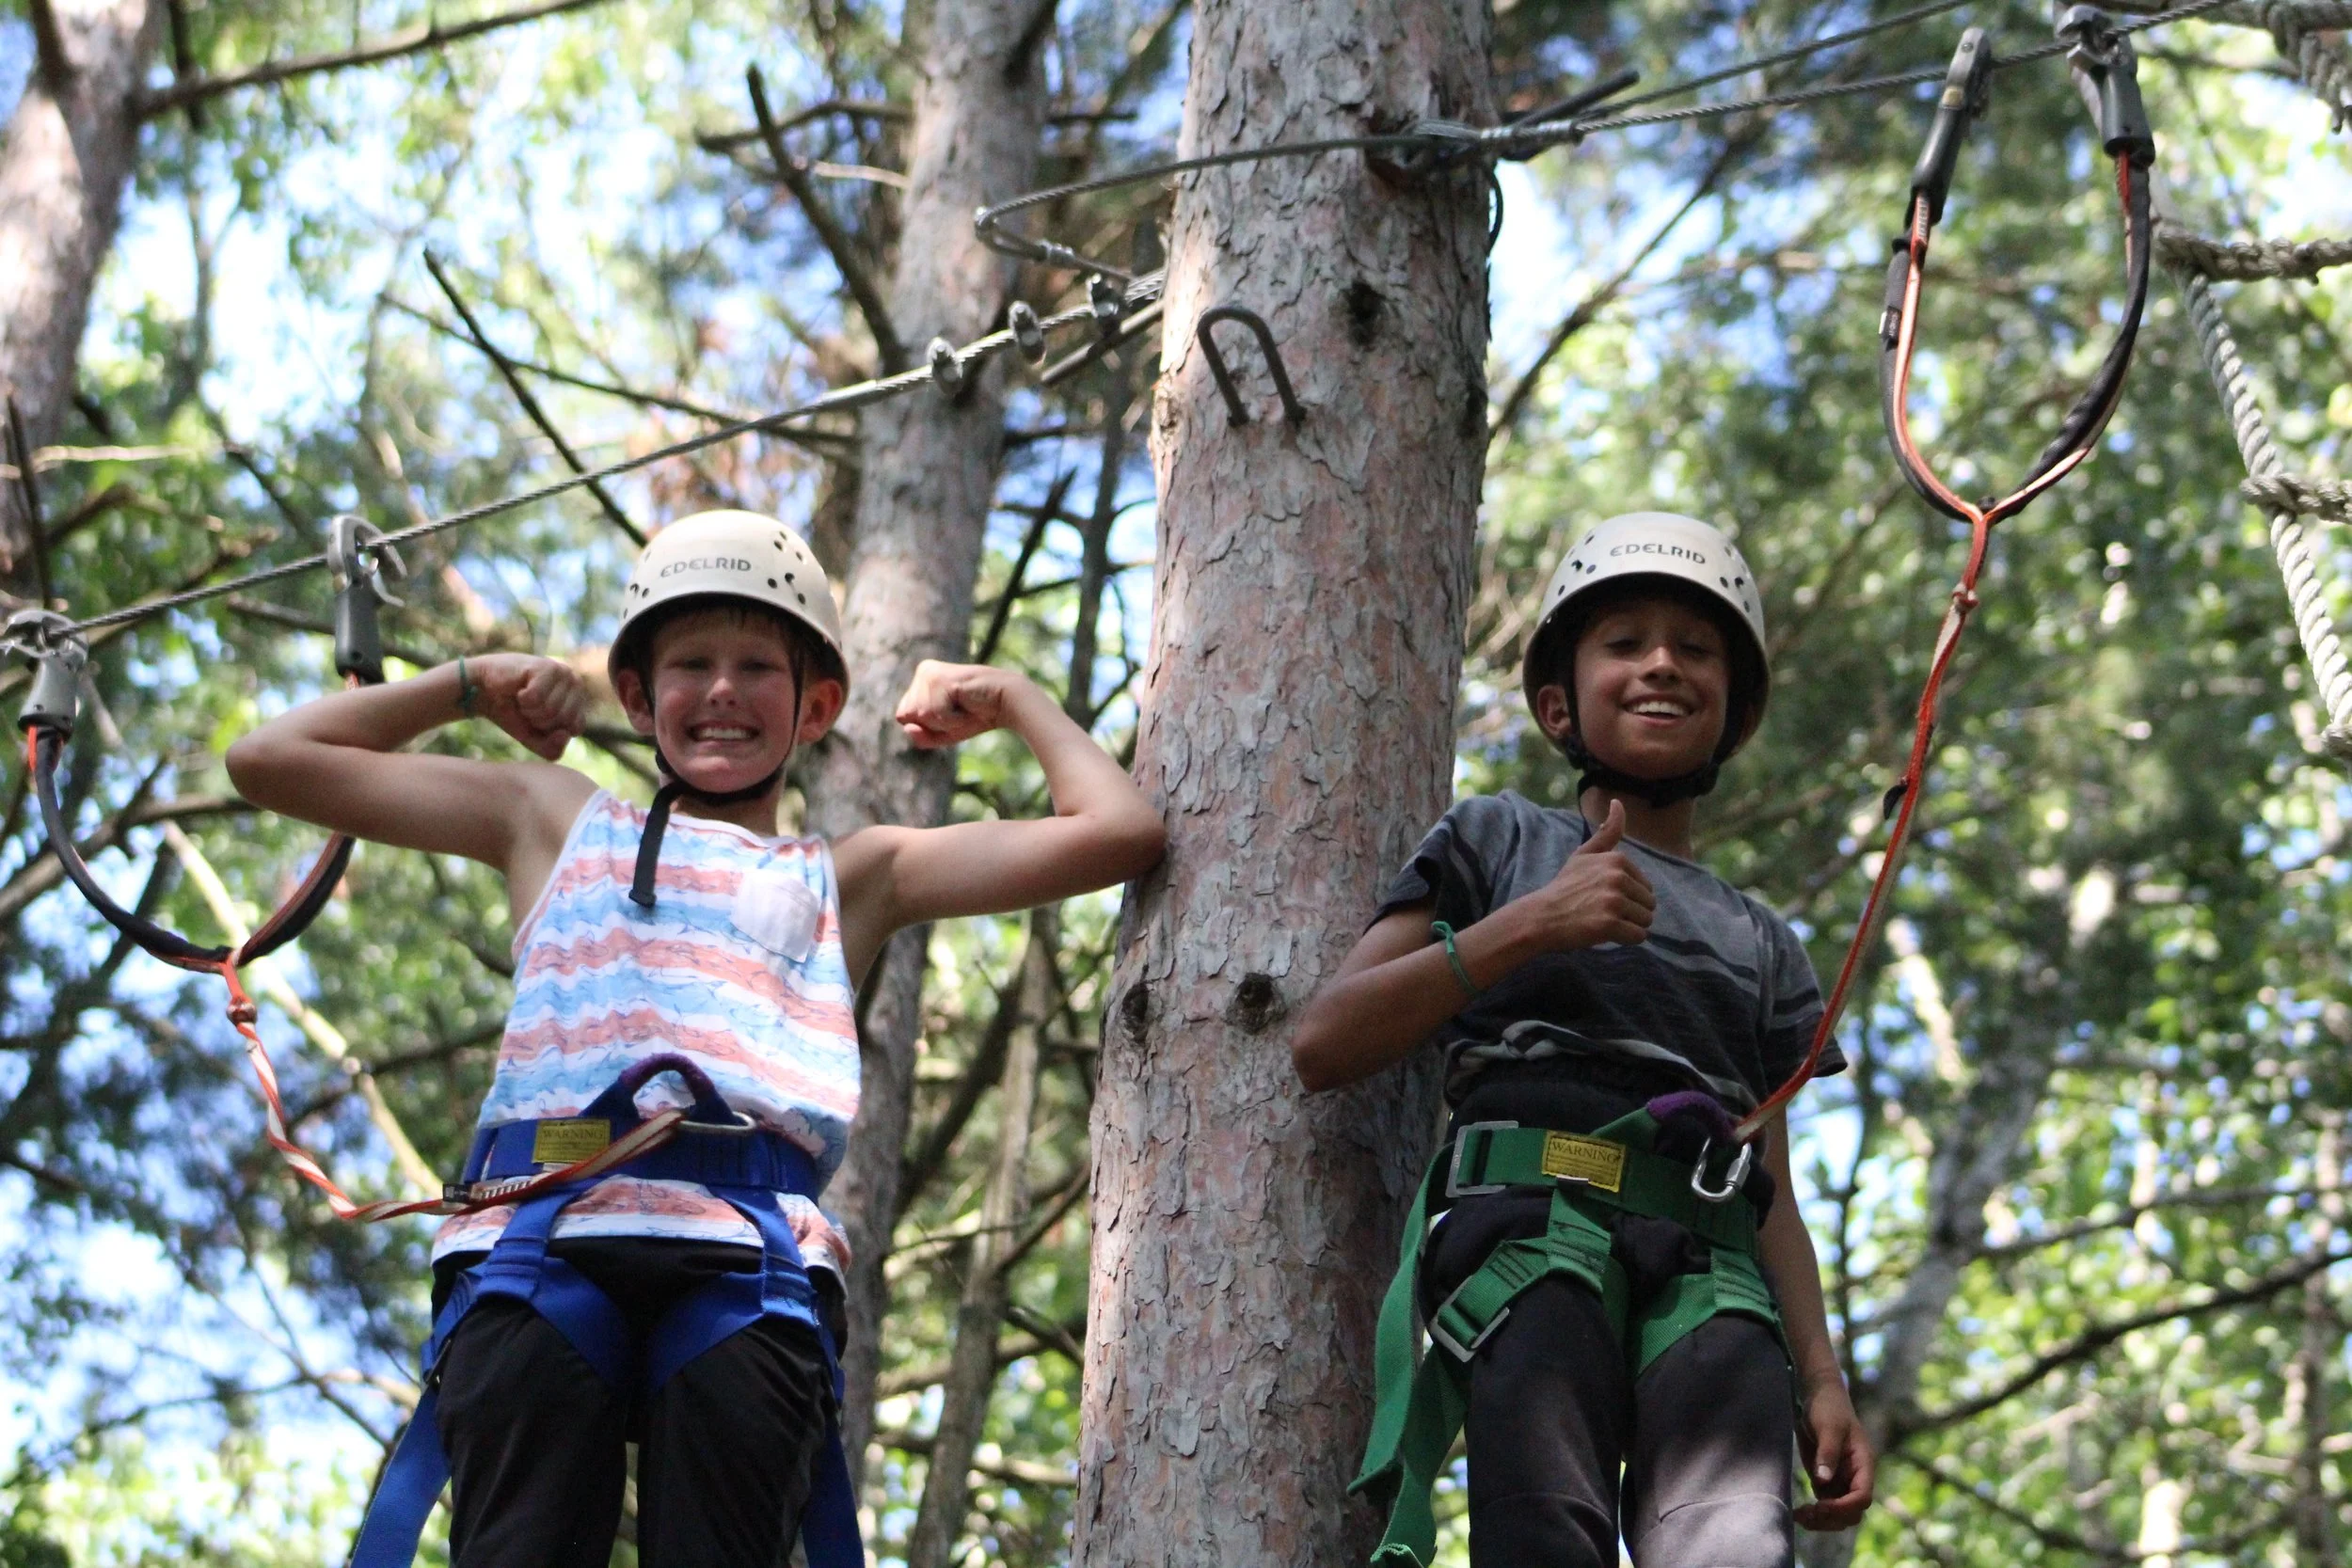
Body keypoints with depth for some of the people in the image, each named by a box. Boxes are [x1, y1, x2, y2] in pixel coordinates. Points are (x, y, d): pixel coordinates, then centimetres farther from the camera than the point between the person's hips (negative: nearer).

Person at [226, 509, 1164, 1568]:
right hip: (539, 1232, 0)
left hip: (749, 1253, 0)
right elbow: (270, 760, 35)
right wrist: (467, 686, 38)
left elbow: (1118, 831, 25)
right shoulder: (556, 823, 33)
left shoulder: (852, 879, 31)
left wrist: (1008, 700, 37)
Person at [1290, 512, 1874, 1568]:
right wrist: (1530, 925, 0)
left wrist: (1821, 1381, 11)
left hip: (1708, 1265, 3)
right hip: (1530, 1219, -3)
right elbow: (1323, 1044, 9)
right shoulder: (1499, 840, 22)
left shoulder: (1760, 943, 32)